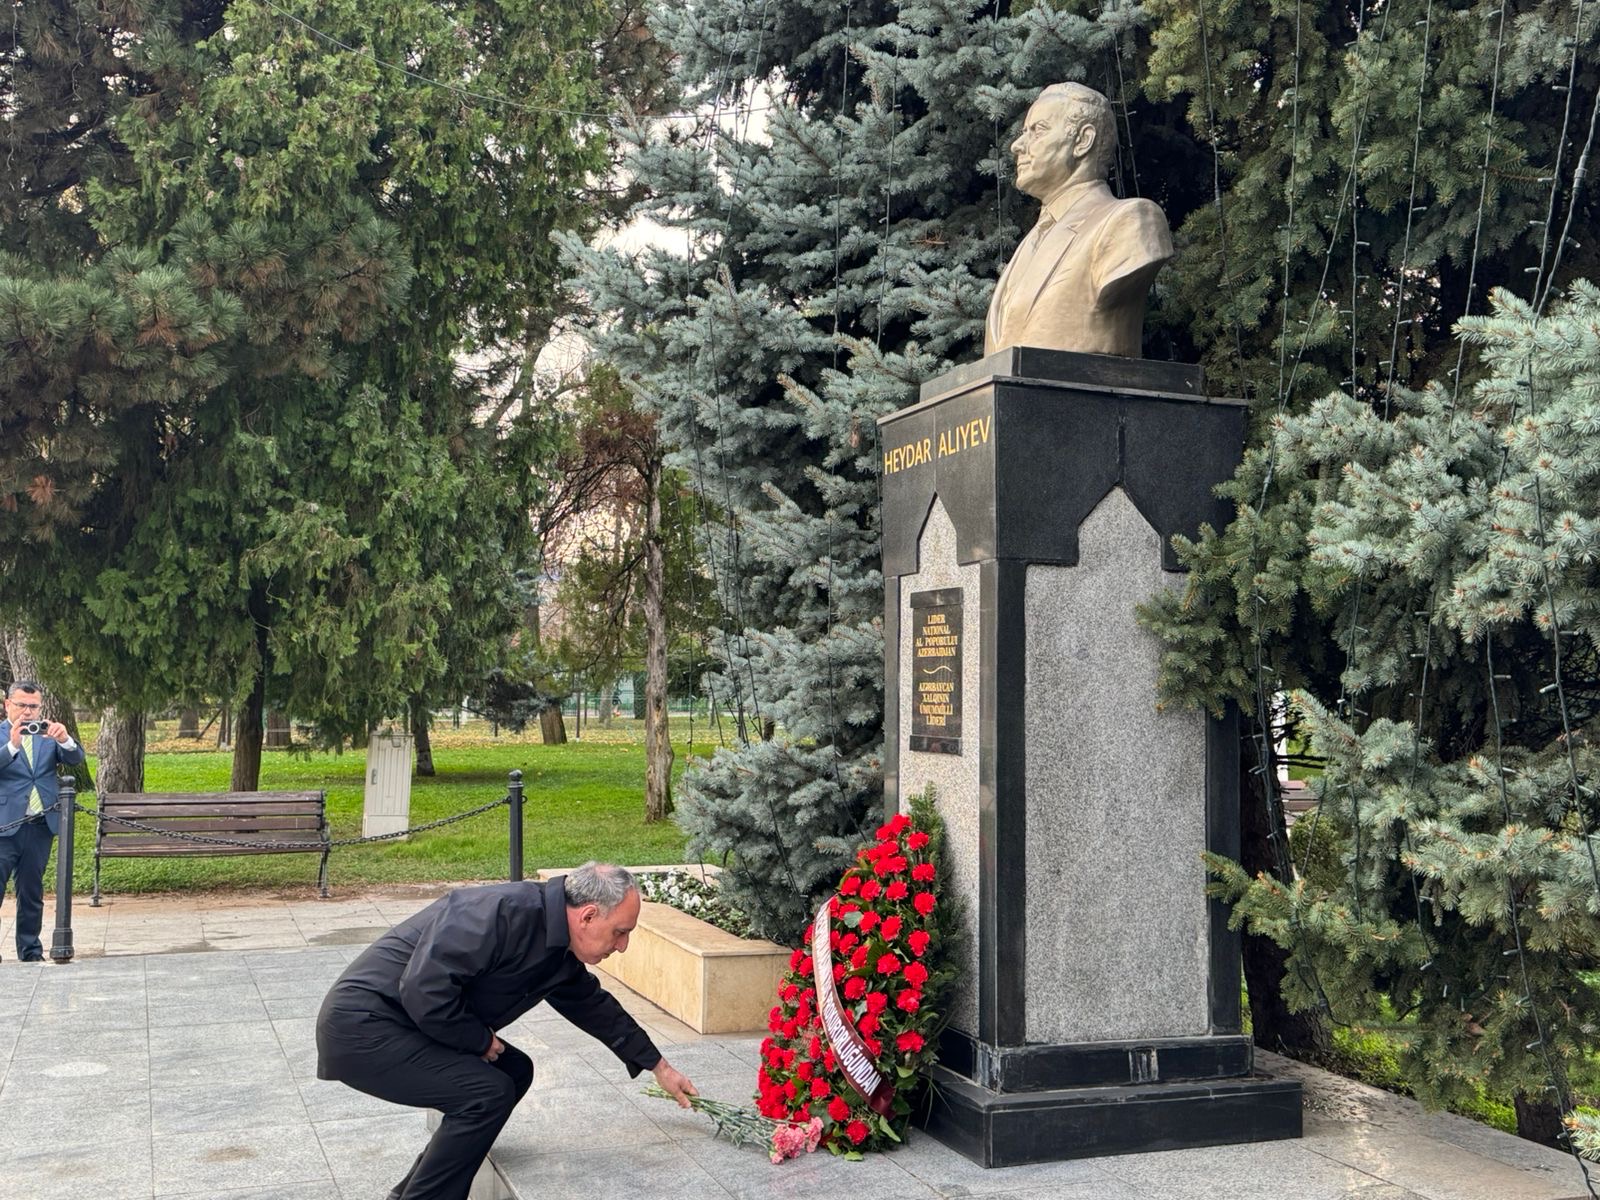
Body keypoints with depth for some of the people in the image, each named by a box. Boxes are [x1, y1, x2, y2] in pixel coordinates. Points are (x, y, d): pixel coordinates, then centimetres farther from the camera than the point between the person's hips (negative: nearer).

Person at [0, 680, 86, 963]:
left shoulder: (49, 734, 9)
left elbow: (75, 759, -3)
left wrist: (64, 739, -23)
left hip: (41, 825, 3)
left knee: (32, 892, 11)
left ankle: (31, 951, 18)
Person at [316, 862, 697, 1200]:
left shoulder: (561, 957, 6)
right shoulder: (506, 912, -25)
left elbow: (597, 1008, 23)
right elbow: (423, 989, -30)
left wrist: (659, 1067, 31)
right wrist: (481, 1040, -14)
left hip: (403, 1025, 10)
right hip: (360, 1026, -10)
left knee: (514, 1072, 12)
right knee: (487, 1092, -18)